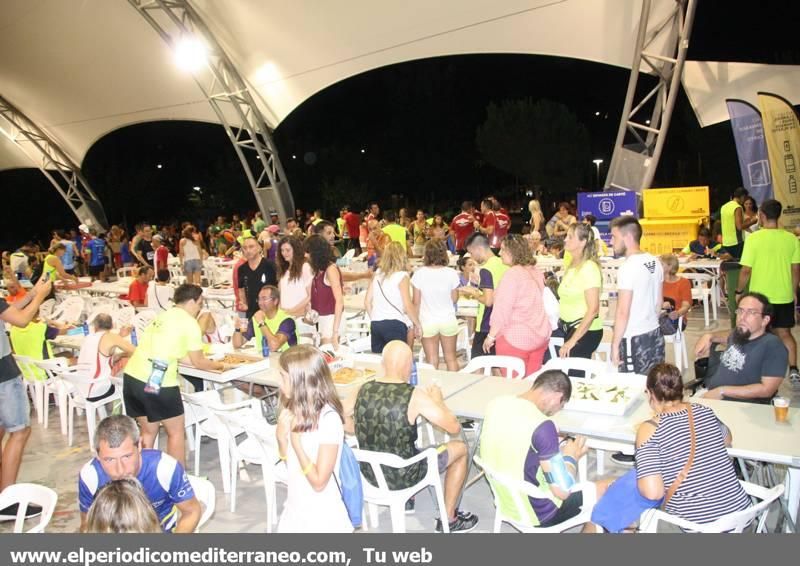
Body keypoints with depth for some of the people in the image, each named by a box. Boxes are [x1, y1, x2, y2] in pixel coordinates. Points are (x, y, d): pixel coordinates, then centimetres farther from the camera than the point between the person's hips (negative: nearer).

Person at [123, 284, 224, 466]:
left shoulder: (162, 316, 18)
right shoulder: (190, 322, -4)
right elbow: (198, 362, 2)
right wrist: (220, 365, 18)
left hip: (131, 377, 7)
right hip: (156, 383, -7)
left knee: (148, 431, 22)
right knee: (176, 432, 10)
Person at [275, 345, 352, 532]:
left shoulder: (329, 419, -23)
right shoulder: (295, 411, -3)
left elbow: (319, 482, -19)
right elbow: (291, 466, 7)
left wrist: (296, 441, -20)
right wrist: (281, 438, -9)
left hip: (321, 515, -6)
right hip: (295, 507, 6)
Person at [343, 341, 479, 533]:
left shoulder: (363, 390, -11)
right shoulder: (415, 396, -23)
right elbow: (454, 428, -18)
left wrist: (364, 433, 6)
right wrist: (438, 401, -1)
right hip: (402, 477, -5)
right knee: (460, 448, 17)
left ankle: (407, 500, 46)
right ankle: (449, 520, 26)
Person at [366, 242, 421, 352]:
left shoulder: (377, 274, 8)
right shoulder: (402, 276, -7)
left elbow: (367, 301, 12)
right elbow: (408, 306, -11)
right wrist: (417, 324, 0)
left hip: (375, 324, 6)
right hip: (395, 325, -5)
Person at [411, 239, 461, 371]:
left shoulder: (419, 274, -11)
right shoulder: (451, 273, -9)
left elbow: (416, 302, -5)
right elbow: (454, 298, 1)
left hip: (427, 322, -1)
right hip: (448, 320, 1)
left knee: (432, 361, 6)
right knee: (451, 358, 15)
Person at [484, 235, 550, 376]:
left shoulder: (512, 274, -15)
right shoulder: (536, 272, 9)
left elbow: (502, 310, -17)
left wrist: (491, 336, -9)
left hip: (515, 339, -8)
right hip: (541, 337, 8)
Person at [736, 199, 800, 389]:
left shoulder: (753, 238, -14)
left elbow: (746, 270, -13)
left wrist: (739, 291, 1)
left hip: (760, 297, -3)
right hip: (784, 297, 3)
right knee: (784, 333, 16)